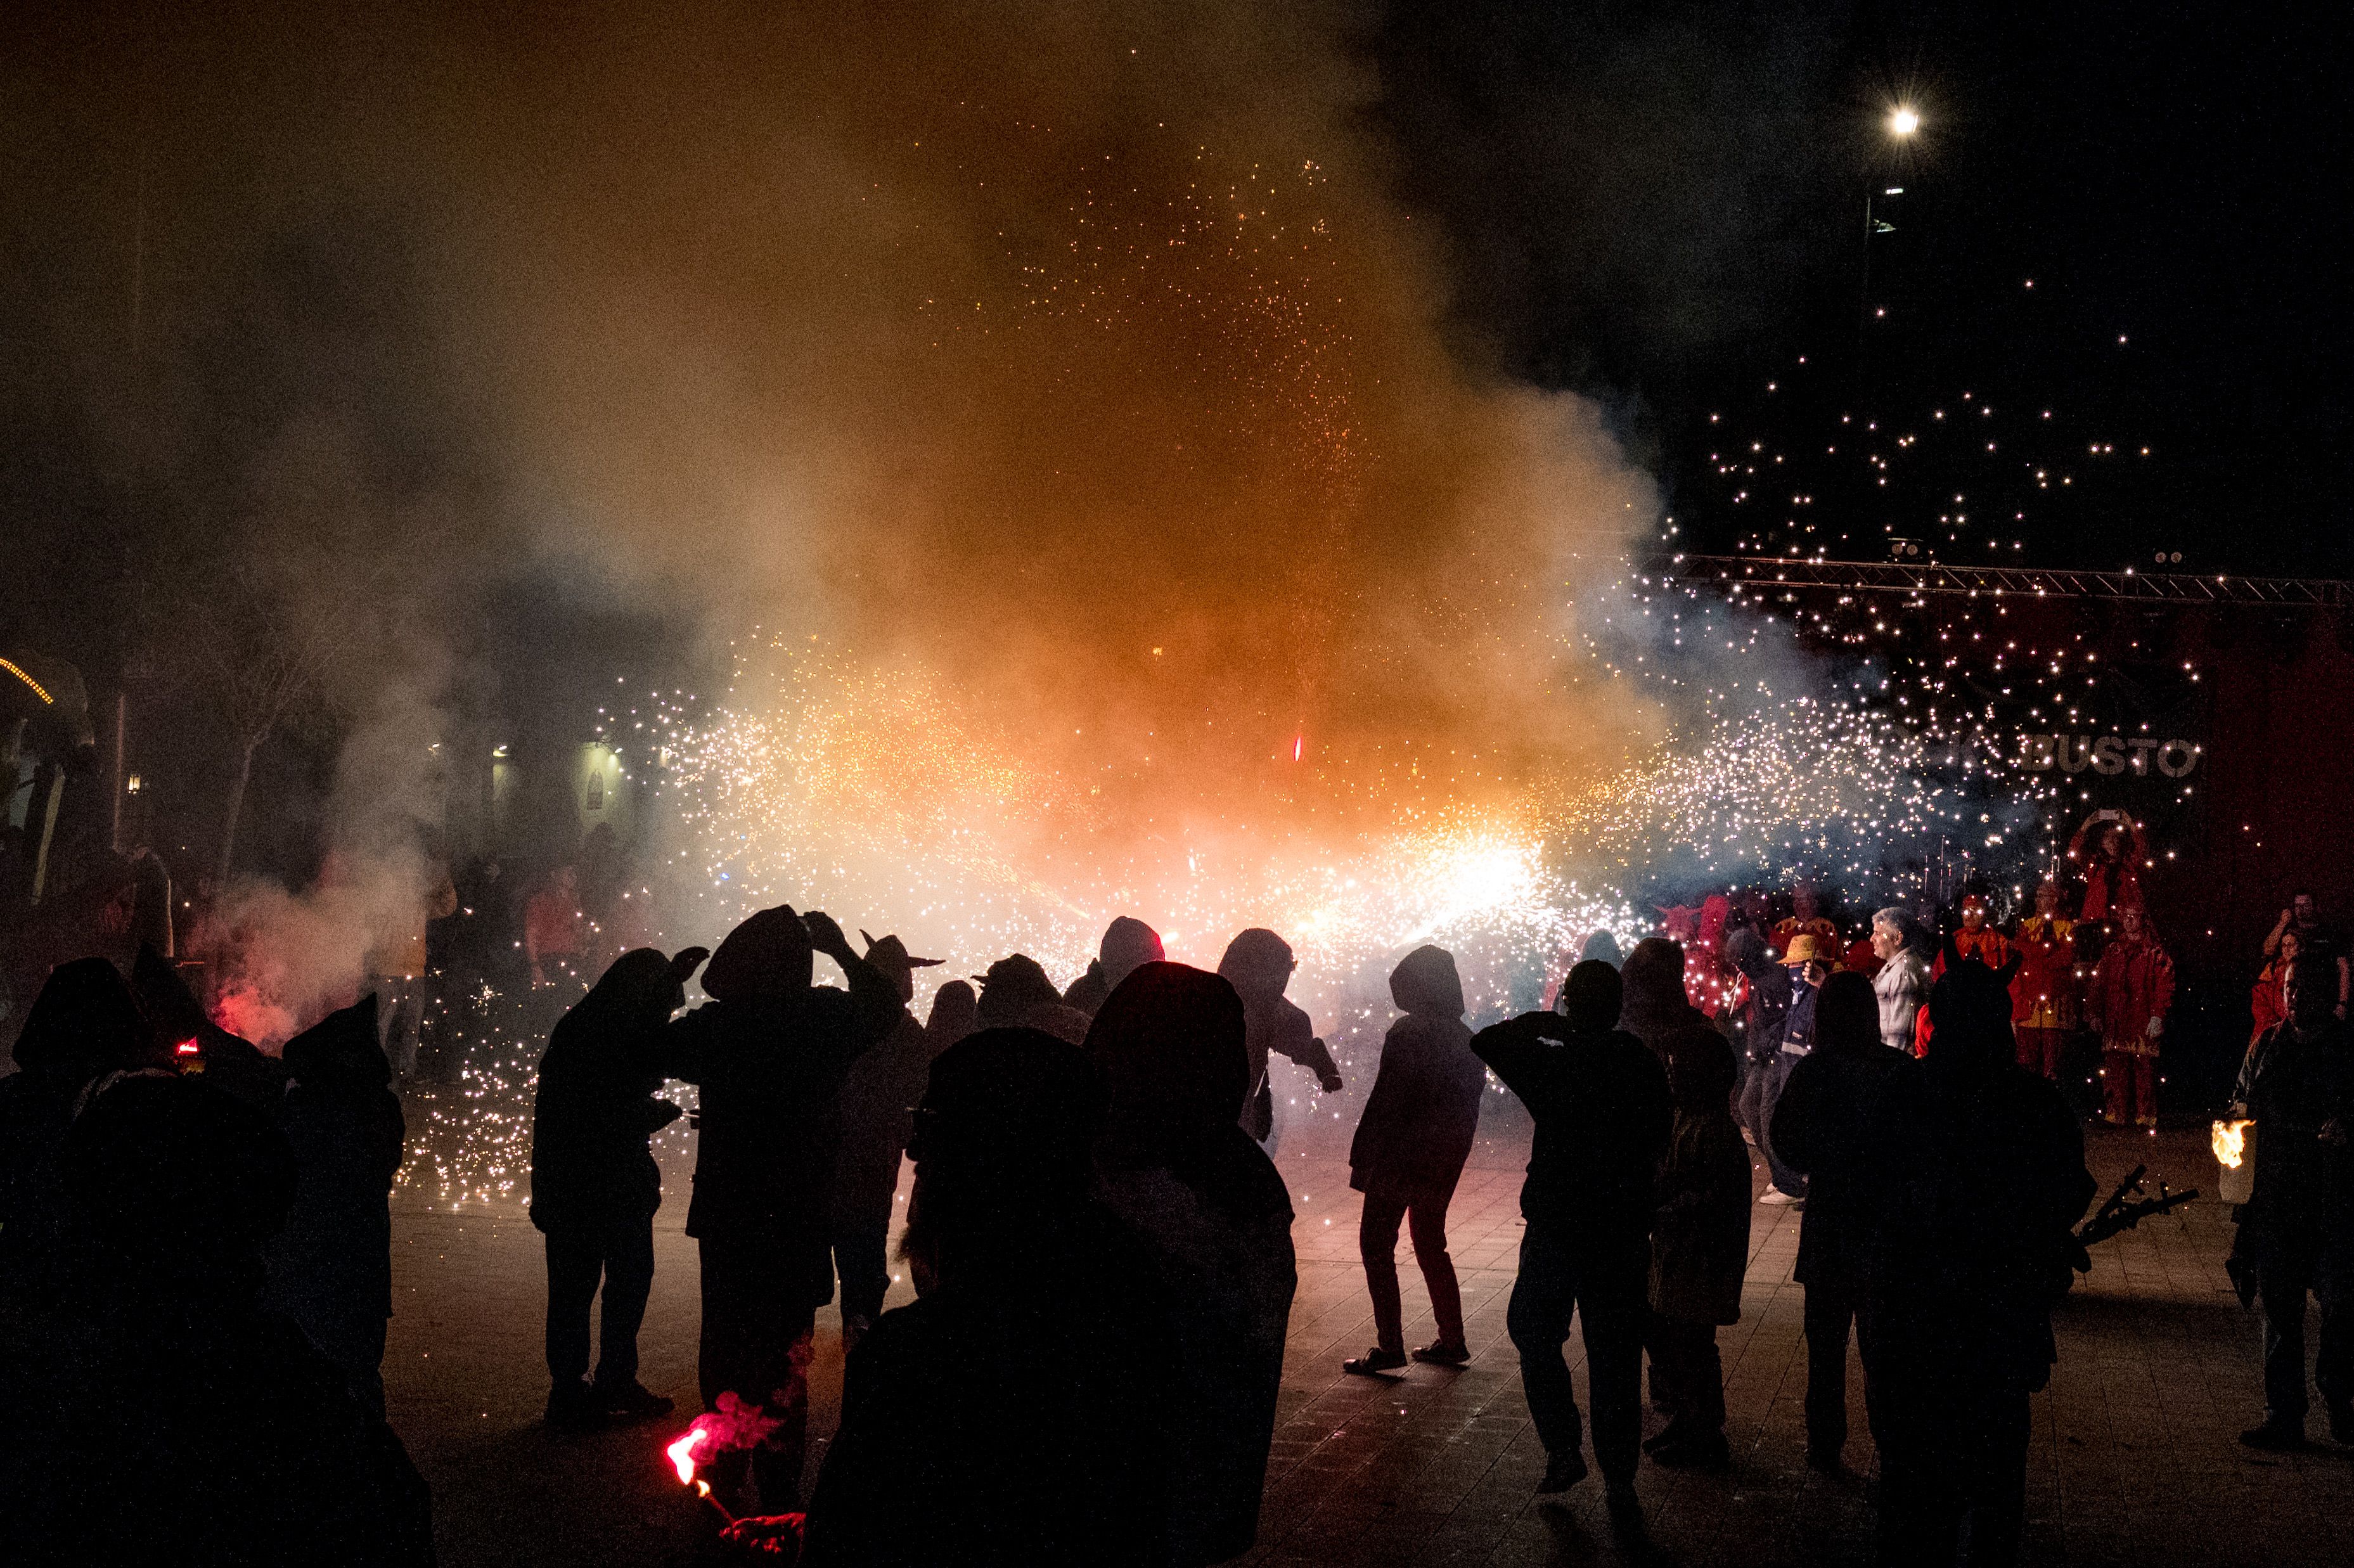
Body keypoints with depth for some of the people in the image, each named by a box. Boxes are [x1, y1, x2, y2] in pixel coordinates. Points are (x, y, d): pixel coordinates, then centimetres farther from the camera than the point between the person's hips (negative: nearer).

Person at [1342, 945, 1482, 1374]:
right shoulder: (1466, 1038, 7)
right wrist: (1453, 1153, 18)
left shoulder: (1407, 1033, -17)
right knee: (1431, 1245, 20)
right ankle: (1451, 1341, 20)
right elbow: (1470, 1102, 12)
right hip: (1445, 1164, 8)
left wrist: (1361, 1157, -13)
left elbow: (1384, 1100, -18)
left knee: (1377, 1246, 1)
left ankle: (1389, 1348, -3)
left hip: (1402, 1158, -8)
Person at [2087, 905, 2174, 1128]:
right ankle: (2115, 1114, 3)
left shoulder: (2155, 953, 4)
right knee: (2115, 1068, 0)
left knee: (2144, 1067, -6)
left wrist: (2158, 1015, -11)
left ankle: (2145, 1115, -2)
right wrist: (2095, 1013, 11)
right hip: (2115, 1020, 3)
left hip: (2143, 1019, -3)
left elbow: (2164, 985, -2)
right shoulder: (2112, 951, 16)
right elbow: (2098, 983, 17)